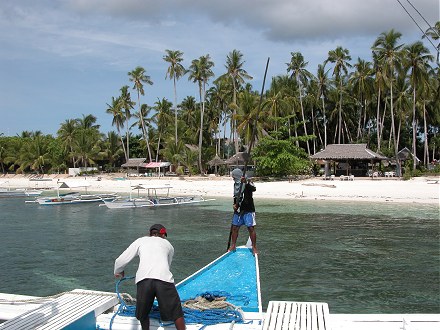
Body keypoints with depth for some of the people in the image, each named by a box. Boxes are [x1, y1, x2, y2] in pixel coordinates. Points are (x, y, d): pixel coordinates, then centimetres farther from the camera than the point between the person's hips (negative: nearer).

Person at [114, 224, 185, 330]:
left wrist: (118, 272, 45)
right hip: (164, 278, 0)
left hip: (143, 279, 1)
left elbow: (120, 261, 24)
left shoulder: (140, 241, 27)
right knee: (176, 313, 12)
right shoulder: (168, 244, 30)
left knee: (143, 313, 22)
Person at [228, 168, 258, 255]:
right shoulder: (235, 184, 11)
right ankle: (233, 246, 21)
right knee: (234, 227, 9)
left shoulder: (248, 183, -11)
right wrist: (234, 204, 4)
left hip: (248, 210, -7)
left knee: (251, 228, -6)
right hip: (238, 210, 7)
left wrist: (246, 183, -46)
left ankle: (254, 247, 4)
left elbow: (254, 189, -32)